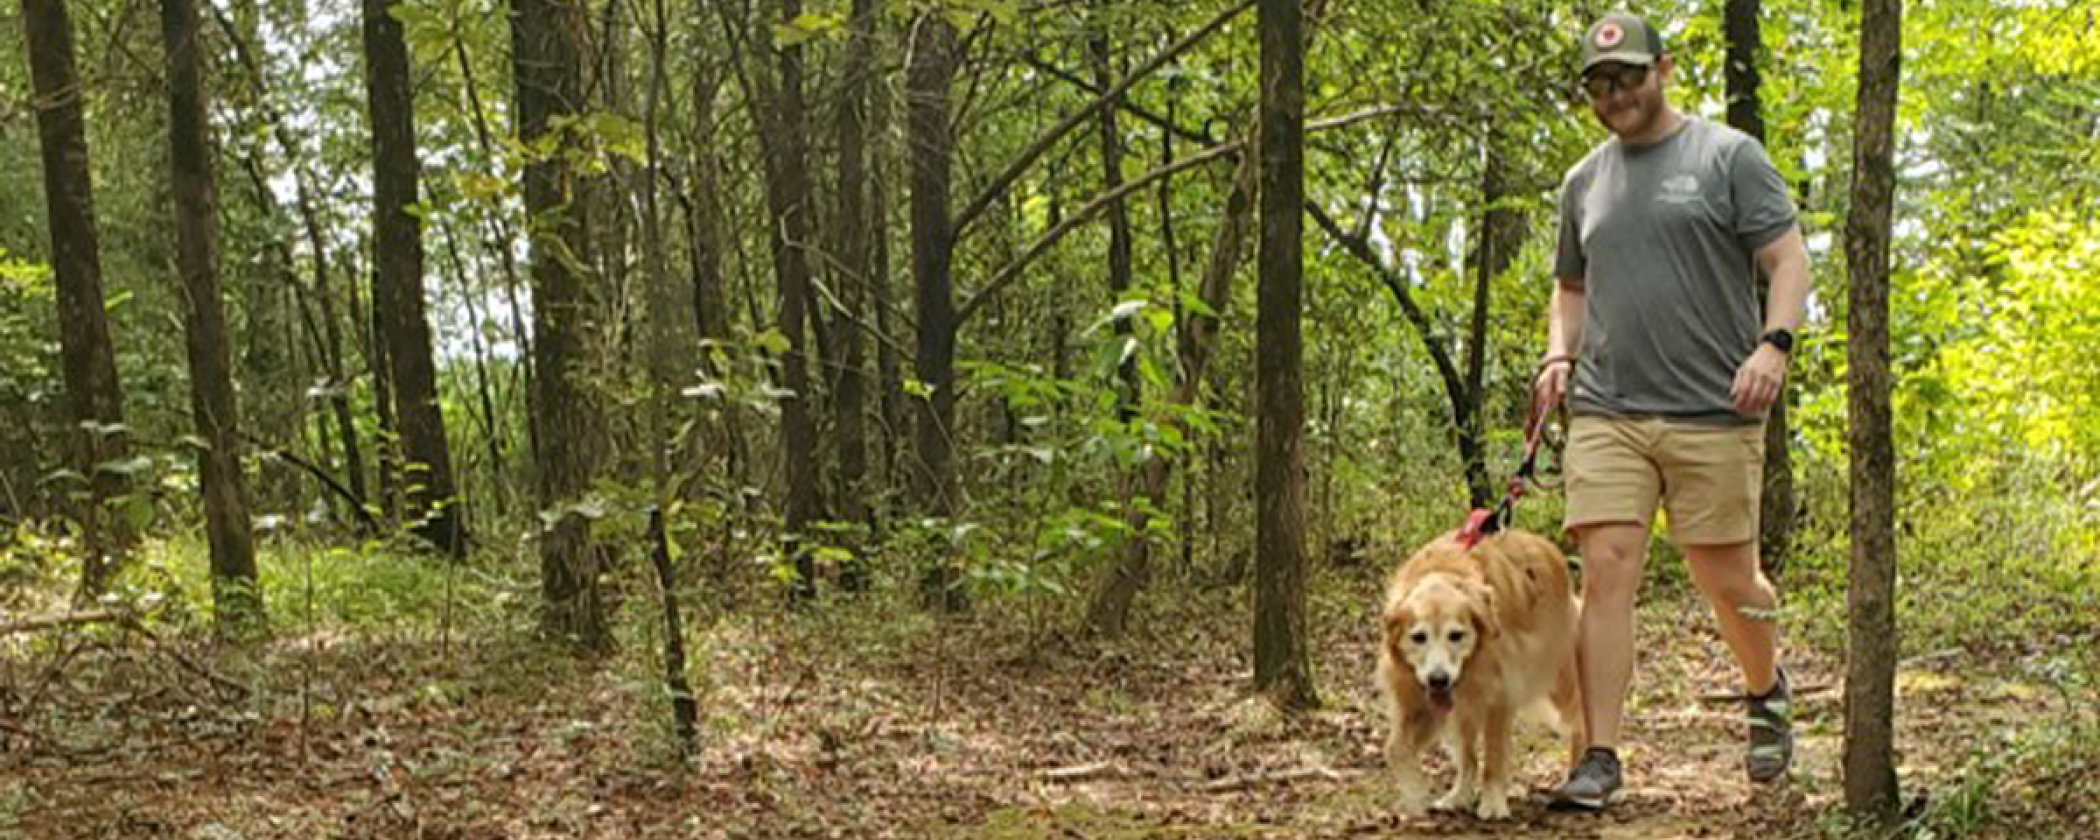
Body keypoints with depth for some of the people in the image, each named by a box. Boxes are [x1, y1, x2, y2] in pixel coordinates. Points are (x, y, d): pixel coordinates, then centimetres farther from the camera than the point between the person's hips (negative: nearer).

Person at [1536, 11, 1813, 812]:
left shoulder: (1729, 155, 3)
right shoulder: (1582, 182, 17)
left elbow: (1787, 259, -1)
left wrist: (1774, 342, -18)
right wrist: (1560, 354, 9)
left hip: (1713, 412, -3)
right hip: (1605, 413, 3)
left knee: (1727, 580, 5)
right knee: (1605, 572, -8)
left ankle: (1767, 693, 36)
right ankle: (1599, 759, -5)